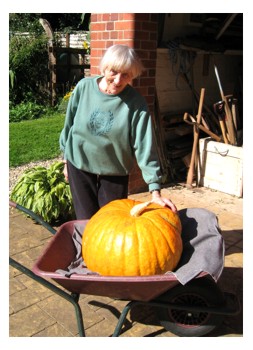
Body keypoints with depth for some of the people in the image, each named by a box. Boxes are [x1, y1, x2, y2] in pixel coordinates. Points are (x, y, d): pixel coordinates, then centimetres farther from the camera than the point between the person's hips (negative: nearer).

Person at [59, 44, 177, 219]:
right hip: (79, 166, 2)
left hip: (115, 172, -1)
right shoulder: (84, 87, -10)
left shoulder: (136, 103, -16)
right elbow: (69, 124, 3)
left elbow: (145, 148, -17)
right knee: (86, 222, 10)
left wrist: (155, 190, -23)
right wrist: (66, 160, 11)